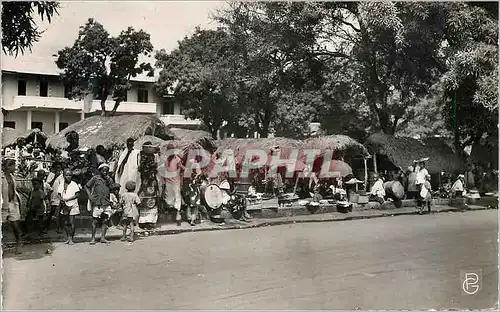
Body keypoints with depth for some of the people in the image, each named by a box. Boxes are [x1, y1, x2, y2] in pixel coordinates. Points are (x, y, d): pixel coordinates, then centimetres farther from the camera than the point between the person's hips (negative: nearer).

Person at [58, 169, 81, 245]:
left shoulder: (74, 184, -4)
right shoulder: (61, 185, 9)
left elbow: (77, 195, -8)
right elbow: (59, 194, 10)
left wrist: (67, 199, -14)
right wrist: (61, 199, -12)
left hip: (72, 205, -4)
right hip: (64, 205, 4)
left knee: (71, 222, -7)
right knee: (65, 222, 8)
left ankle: (72, 238, 0)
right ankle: (68, 237, 19)